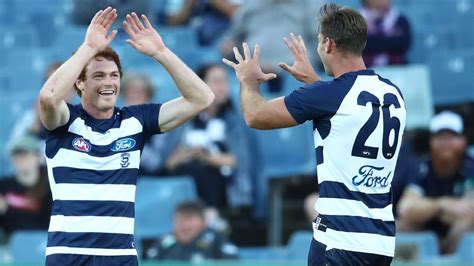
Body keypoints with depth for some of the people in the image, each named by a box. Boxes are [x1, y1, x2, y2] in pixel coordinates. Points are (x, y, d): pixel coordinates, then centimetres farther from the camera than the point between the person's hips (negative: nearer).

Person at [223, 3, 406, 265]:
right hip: (383, 239, 7)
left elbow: (256, 116, -1)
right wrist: (312, 78, 44)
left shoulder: (330, 94, -13)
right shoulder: (393, 94, 9)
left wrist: (248, 81, 19)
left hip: (341, 239, -7)